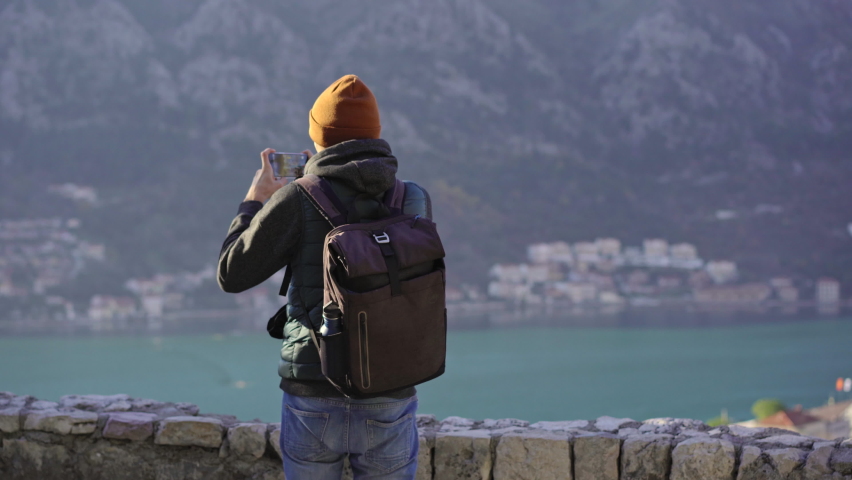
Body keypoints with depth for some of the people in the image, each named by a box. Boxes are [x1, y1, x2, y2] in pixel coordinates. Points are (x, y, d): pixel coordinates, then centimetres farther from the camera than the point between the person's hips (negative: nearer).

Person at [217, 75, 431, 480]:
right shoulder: (415, 201, 0)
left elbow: (231, 276, -2)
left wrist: (253, 203, 13)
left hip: (314, 401, -1)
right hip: (388, 407, 1)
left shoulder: (297, 200, -9)